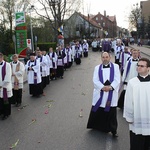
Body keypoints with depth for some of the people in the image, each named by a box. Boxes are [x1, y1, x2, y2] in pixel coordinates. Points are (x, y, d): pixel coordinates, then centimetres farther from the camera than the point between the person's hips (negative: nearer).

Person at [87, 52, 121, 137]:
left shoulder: (115, 66, 4)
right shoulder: (97, 68, 7)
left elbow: (117, 80, -3)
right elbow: (95, 80, -3)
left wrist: (110, 87, -19)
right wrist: (102, 87, -18)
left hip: (111, 94, -1)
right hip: (100, 93, 1)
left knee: (111, 112, 4)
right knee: (97, 112, 7)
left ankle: (113, 130, 18)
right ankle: (96, 126, 28)